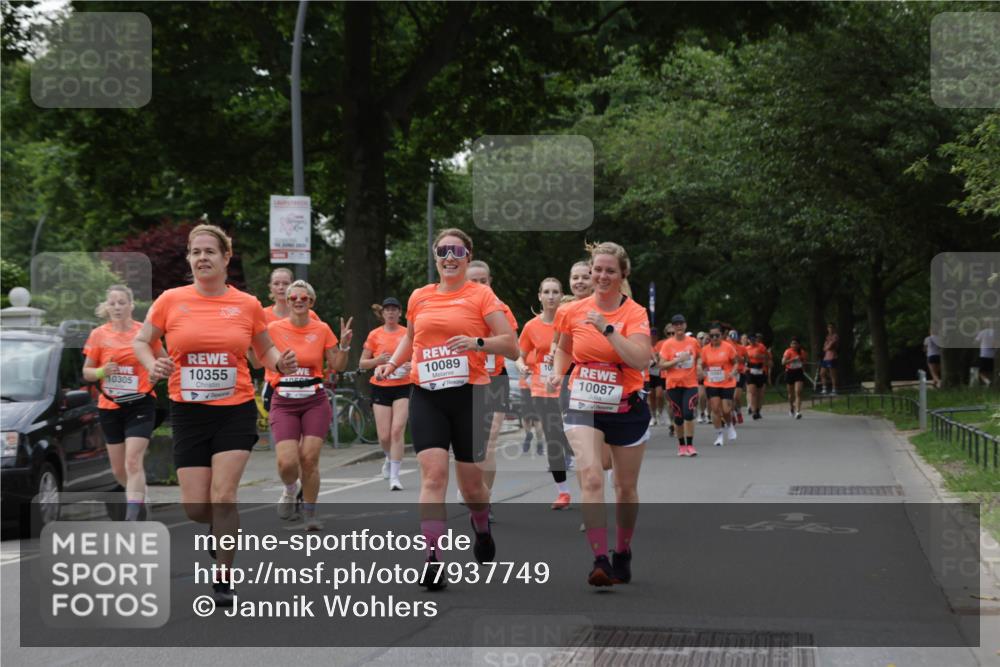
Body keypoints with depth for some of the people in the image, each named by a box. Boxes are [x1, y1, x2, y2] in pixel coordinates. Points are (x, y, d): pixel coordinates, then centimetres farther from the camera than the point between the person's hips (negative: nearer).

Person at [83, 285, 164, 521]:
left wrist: (155, 377, -6)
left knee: (133, 462, -17)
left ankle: (132, 517, -20)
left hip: (140, 405, -3)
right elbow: (87, 372, 6)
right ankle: (139, 500, 39)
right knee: (118, 469, 11)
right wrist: (102, 372, -15)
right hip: (109, 407, 3)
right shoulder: (98, 335, 1)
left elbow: (162, 360, 12)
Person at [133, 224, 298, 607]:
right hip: (188, 413, 1)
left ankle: (224, 578, 3)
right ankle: (222, 527, 34)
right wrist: (152, 365, -13)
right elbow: (141, 342, 8)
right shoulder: (171, 301, -2)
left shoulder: (247, 305, 0)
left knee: (223, 496, -11)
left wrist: (280, 363, -8)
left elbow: (264, 349, 14)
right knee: (195, 508, -2)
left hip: (236, 411, -1)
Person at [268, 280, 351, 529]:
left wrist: (344, 345, -8)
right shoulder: (274, 329, -1)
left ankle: (310, 514, 10)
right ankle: (290, 489, 23)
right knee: (287, 463, -14)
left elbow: (337, 366, 8)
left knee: (309, 459, -8)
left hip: (315, 402, 1)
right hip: (284, 403, -1)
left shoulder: (322, 329, 3)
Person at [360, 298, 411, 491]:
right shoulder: (375, 335, 4)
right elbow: (362, 363, 7)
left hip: (403, 387, -1)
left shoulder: (408, 334, 3)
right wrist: (378, 360, -12)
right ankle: (390, 458, 34)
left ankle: (394, 476, -9)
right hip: (380, 387, 1)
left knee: (397, 431, -15)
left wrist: (412, 365, -11)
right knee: (384, 436, -1)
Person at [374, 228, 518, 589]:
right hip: (426, 396, 2)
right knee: (433, 472, -14)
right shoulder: (419, 297, 11)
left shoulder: (481, 295, 0)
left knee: (470, 481, 6)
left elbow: (511, 345, -4)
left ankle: (482, 527, 41)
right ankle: (433, 560, -16)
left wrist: (477, 342, -21)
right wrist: (393, 363, 11)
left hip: (469, 394, -2)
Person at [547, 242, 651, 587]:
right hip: (584, 407, 1)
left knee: (626, 486, 12)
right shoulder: (573, 311, 0)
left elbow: (641, 359, -25)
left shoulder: (635, 313, -9)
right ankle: (599, 560, -25)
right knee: (591, 478, -20)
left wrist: (607, 328, -29)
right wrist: (557, 373, 1)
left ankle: (622, 554, 33)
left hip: (627, 408, -1)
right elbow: (563, 349, 20)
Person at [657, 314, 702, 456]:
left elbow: (699, 356, 21)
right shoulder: (667, 344, -4)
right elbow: (661, 365, -8)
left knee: (689, 413, -15)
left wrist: (699, 365, 0)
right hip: (673, 384, 0)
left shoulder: (693, 342, 3)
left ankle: (690, 445, -9)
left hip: (690, 383, 0)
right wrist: (677, 360, -19)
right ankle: (681, 445, 22)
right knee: (678, 417, 5)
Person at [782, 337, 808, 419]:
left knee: (798, 392, -14)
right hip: (790, 372, -1)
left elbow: (804, 361, 21)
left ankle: (798, 412, -19)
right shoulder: (788, 351, -8)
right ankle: (791, 409, 37)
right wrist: (793, 359, -29)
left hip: (799, 372, 1)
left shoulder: (802, 352, 3)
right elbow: (783, 362, -21)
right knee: (791, 393, 12)